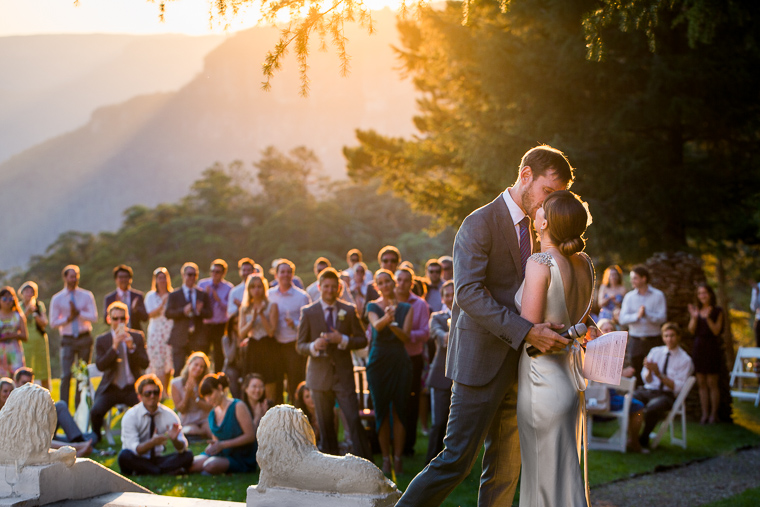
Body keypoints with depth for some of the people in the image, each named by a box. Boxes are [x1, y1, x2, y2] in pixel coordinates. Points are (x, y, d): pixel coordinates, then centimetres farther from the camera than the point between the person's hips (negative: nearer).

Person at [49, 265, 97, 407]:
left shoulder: (87, 296, 3)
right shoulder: (57, 299, 2)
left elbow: (94, 317, -6)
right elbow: (53, 323, 1)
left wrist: (78, 312, -16)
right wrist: (68, 318, -11)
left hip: (85, 338, 1)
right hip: (68, 340, -1)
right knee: (66, 375, -11)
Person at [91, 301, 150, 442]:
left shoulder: (137, 337, 8)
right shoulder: (101, 340, 5)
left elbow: (145, 364, -2)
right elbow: (100, 366, -9)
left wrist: (132, 347, -16)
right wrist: (114, 347, -18)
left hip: (133, 388, 0)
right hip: (110, 388, 0)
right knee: (96, 412, -27)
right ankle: (95, 439, 5)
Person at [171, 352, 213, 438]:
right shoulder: (176, 383, -5)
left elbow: (209, 408, -8)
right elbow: (180, 410, -6)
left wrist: (195, 397, -21)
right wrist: (187, 394, -21)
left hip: (205, 420, 1)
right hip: (188, 422, -1)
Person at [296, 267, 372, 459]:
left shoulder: (349, 311, 5)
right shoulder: (308, 312, 3)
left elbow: (362, 340, 5)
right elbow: (300, 346, 4)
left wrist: (343, 340, -14)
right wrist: (313, 346, -18)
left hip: (344, 376, 0)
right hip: (320, 376, 0)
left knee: (354, 420, -8)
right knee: (325, 425, 6)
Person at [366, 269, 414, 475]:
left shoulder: (406, 308, 7)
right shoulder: (373, 306, 5)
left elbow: (406, 337, -5)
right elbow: (376, 325, -17)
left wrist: (392, 325, -24)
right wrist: (385, 318, -40)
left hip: (400, 361, 0)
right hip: (378, 361, 0)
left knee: (399, 410, -2)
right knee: (381, 410, 1)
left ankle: (397, 457, 5)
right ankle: (386, 457, 9)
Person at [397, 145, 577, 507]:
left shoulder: (536, 229, 15)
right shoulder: (480, 224, -11)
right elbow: (468, 292, -21)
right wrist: (526, 332, -29)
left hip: (517, 365, 8)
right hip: (482, 360, -8)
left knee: (506, 467, 10)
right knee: (457, 461, -8)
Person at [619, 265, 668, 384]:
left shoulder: (658, 295, 2)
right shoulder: (629, 296, 8)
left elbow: (662, 318, -8)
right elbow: (623, 319, -3)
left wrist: (647, 314, -21)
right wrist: (637, 316, -19)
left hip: (653, 340, -2)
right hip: (635, 341, 2)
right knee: (636, 375, 3)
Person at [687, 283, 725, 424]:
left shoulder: (717, 311, -1)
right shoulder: (695, 310, 9)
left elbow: (716, 331, -9)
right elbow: (691, 330, 1)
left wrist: (708, 318, -21)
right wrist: (694, 317, -14)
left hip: (712, 348, -4)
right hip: (698, 347, 4)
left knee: (712, 383, -3)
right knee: (701, 383, 6)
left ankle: (714, 413, 5)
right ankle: (705, 413, 11)